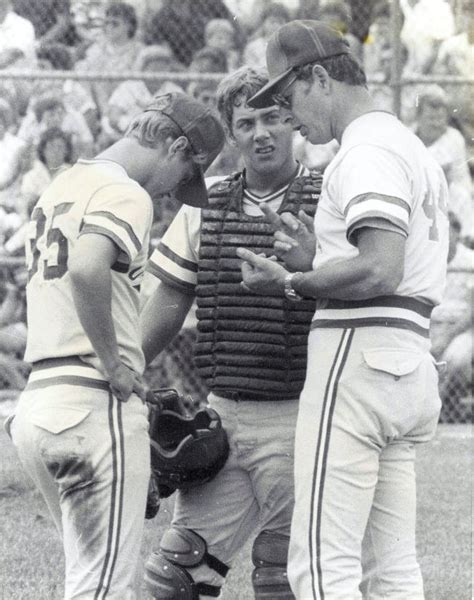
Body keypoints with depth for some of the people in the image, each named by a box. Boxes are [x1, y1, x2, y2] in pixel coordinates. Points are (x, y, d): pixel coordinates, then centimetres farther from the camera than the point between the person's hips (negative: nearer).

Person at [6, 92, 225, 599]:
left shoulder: (63, 185, 19)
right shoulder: (126, 194, -10)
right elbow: (87, 268, -29)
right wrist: (113, 364, -18)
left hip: (37, 400, 9)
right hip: (95, 404, -9)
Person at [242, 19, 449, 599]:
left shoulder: (367, 151, -10)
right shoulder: (413, 147, 24)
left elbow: (380, 271, -23)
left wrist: (291, 283, -13)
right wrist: (312, 261, 17)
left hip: (358, 359, -11)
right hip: (411, 365, 11)